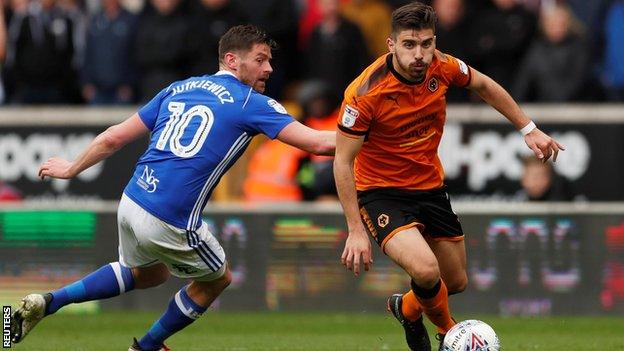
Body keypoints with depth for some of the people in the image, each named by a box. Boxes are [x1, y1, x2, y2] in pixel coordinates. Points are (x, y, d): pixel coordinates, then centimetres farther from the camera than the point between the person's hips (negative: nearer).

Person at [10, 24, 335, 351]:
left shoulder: (179, 88, 14)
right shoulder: (251, 104, -4)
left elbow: (113, 138, 17)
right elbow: (317, 142, -12)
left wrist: (71, 168, 30)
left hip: (130, 203, 7)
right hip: (169, 223, -7)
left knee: (149, 273, 35)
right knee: (217, 279, 23)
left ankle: (48, 302, 23)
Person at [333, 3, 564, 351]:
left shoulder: (442, 67, -13)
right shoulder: (365, 93, -27)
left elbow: (483, 85, 10)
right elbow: (343, 161, -20)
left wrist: (529, 129, 11)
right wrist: (356, 231, -23)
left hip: (431, 187, 6)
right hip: (381, 191, -6)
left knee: (456, 283, 16)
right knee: (426, 270, -28)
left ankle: (407, 309, 50)